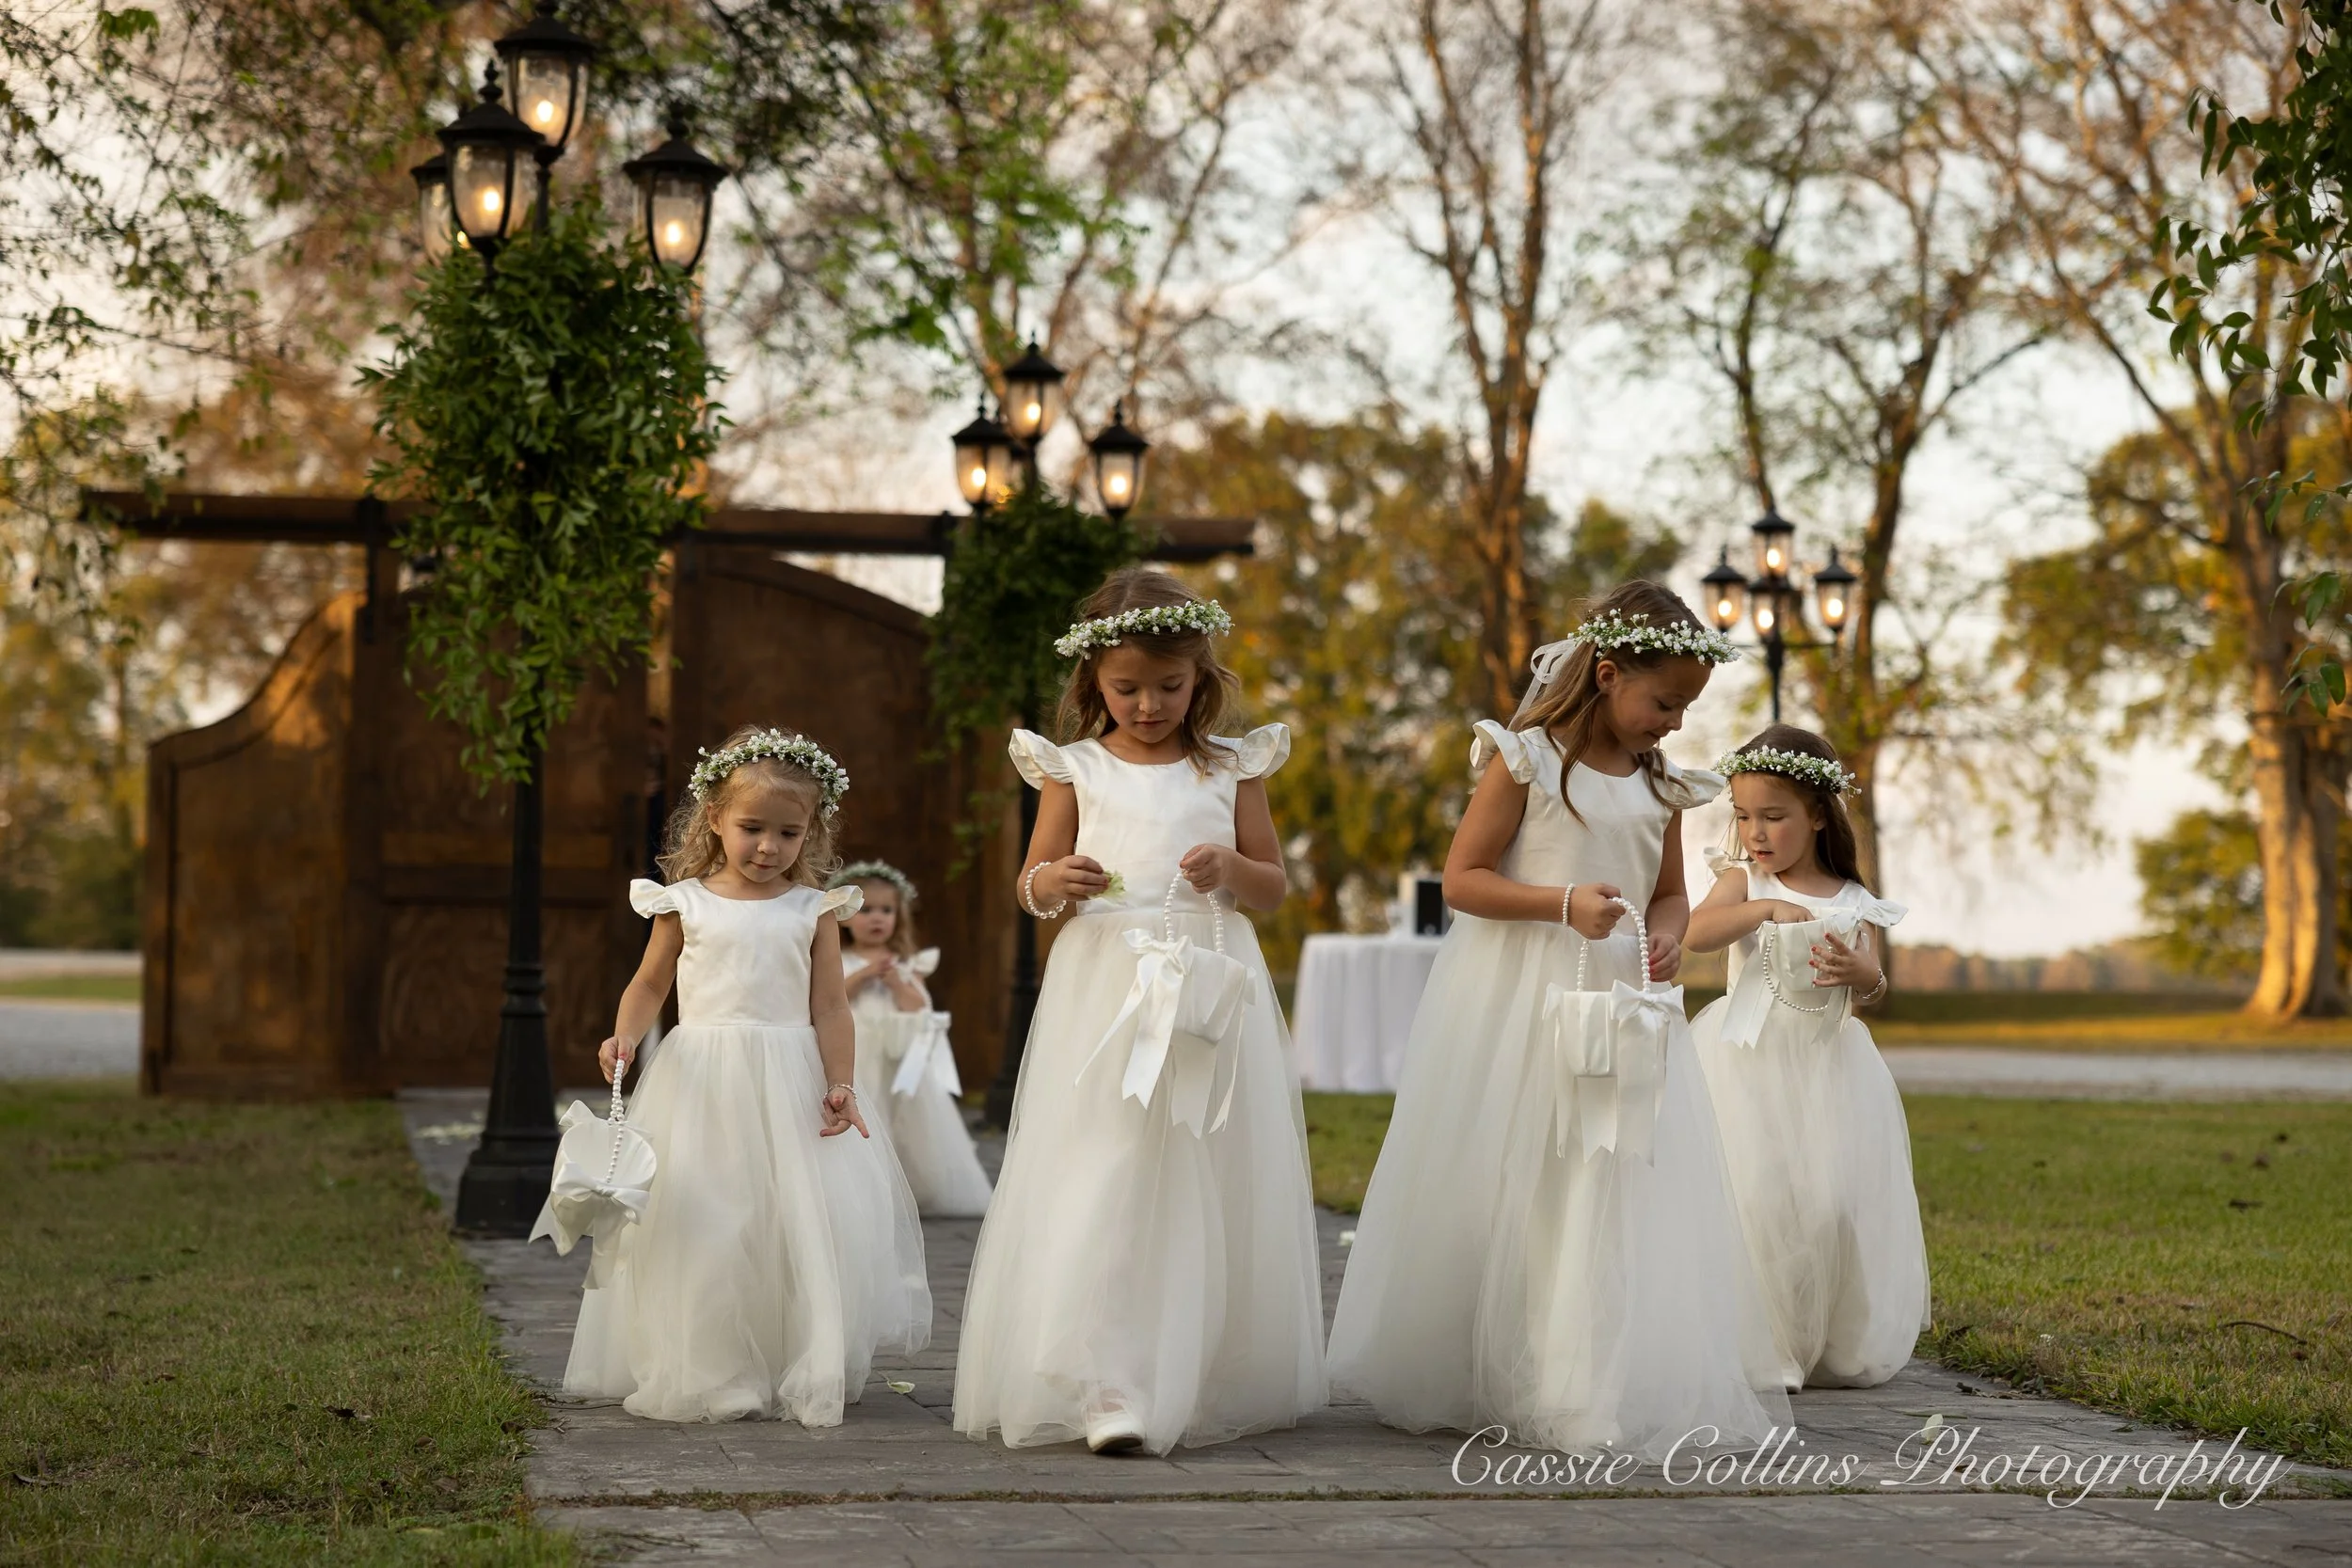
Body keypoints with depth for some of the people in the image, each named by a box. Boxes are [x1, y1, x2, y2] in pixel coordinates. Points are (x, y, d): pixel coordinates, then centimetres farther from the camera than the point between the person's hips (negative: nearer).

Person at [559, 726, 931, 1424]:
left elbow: (829, 1006, 2)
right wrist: (625, 1034, -8)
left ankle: (805, 1377, 11)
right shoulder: (685, 902, 4)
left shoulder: (814, 910, 3)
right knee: (697, 1229, 0)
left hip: (788, 1084, 0)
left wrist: (840, 1084, -8)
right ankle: (701, 1375, 12)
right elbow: (651, 982, 11)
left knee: (798, 1225, -2)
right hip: (701, 1082, 0)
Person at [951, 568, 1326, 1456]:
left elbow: (1274, 887, 13)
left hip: (1211, 994, 2)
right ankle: (1109, 1390, -14)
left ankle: (1208, 1380, 14)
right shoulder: (1076, 769, 7)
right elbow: (1031, 888, 9)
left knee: (1208, 1194, 3)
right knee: (1100, 1186, -11)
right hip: (1105, 989, -1)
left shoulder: (1232, 769, 10)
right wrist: (1054, 882, -13)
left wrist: (1232, 867, -9)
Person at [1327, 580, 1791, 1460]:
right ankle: (1476, 1385, 12)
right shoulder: (1525, 760, -7)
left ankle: (1612, 1391, 7)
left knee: (1620, 1199, 0)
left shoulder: (1662, 788, 9)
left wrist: (1668, 937, -3)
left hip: (1623, 1009, 5)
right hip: (1520, 1007, -5)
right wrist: (1563, 903, -21)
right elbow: (1462, 879, -9)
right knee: (1506, 1201, 1)